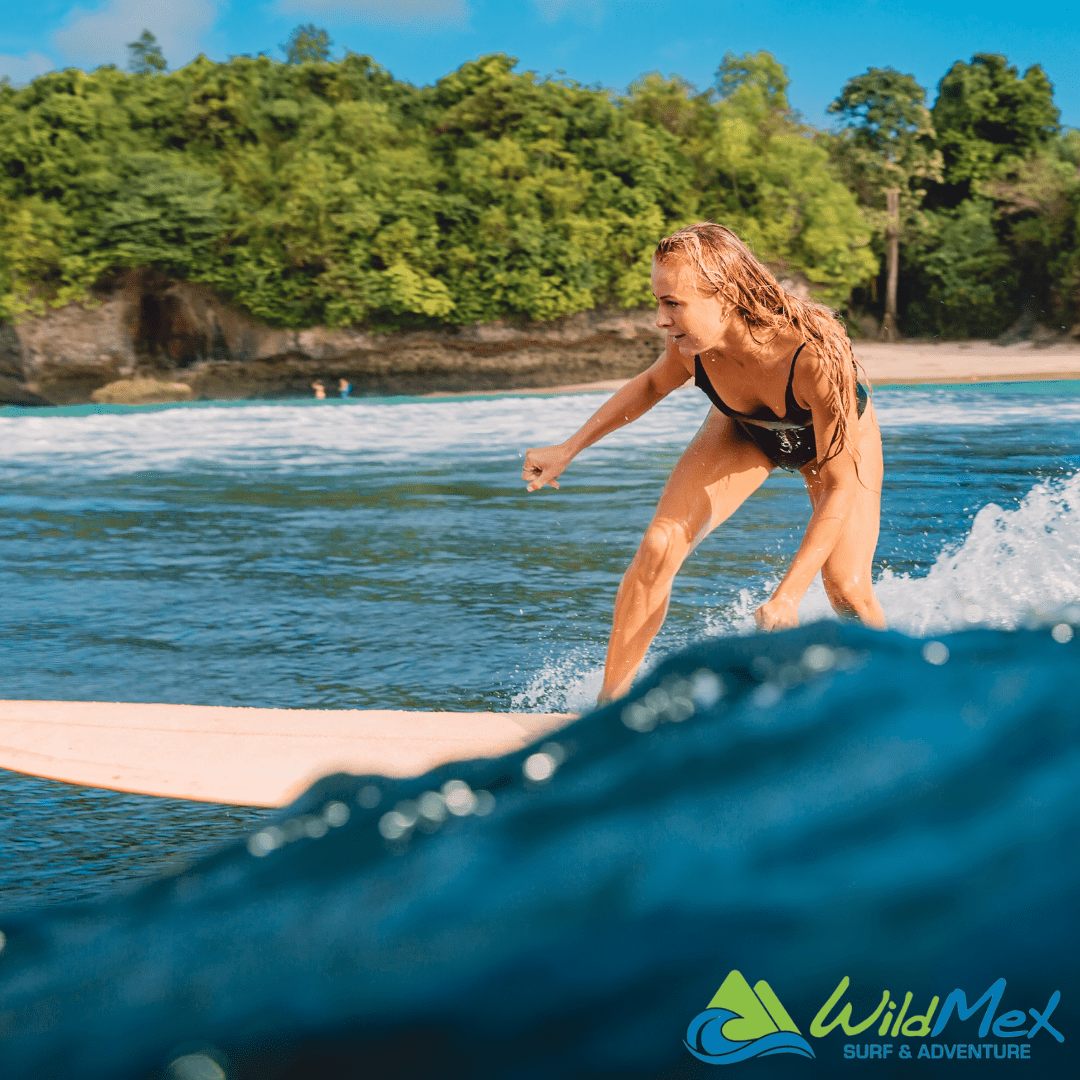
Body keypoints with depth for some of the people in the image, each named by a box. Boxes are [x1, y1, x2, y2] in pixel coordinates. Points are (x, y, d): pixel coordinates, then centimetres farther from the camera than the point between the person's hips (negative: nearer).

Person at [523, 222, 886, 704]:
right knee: (657, 548, -14)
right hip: (743, 430, 3)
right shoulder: (693, 345, -32)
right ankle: (609, 703, -1)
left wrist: (787, 596, -39)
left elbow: (840, 485, -36)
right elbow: (652, 384, -5)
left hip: (836, 433, -3)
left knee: (847, 590, -12)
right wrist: (567, 449, -4)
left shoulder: (816, 354, -45)